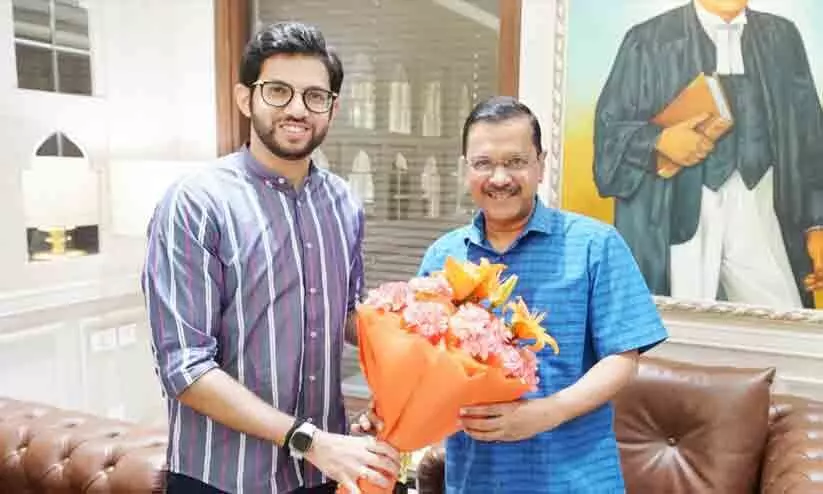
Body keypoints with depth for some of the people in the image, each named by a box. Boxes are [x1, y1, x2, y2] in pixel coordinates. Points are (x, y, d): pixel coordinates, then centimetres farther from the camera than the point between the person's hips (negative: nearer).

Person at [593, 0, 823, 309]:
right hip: (676, 216, -2)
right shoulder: (649, 40, 1)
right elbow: (609, 124, 2)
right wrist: (659, 140, -17)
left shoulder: (782, 38, 11)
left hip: (756, 216, 3)